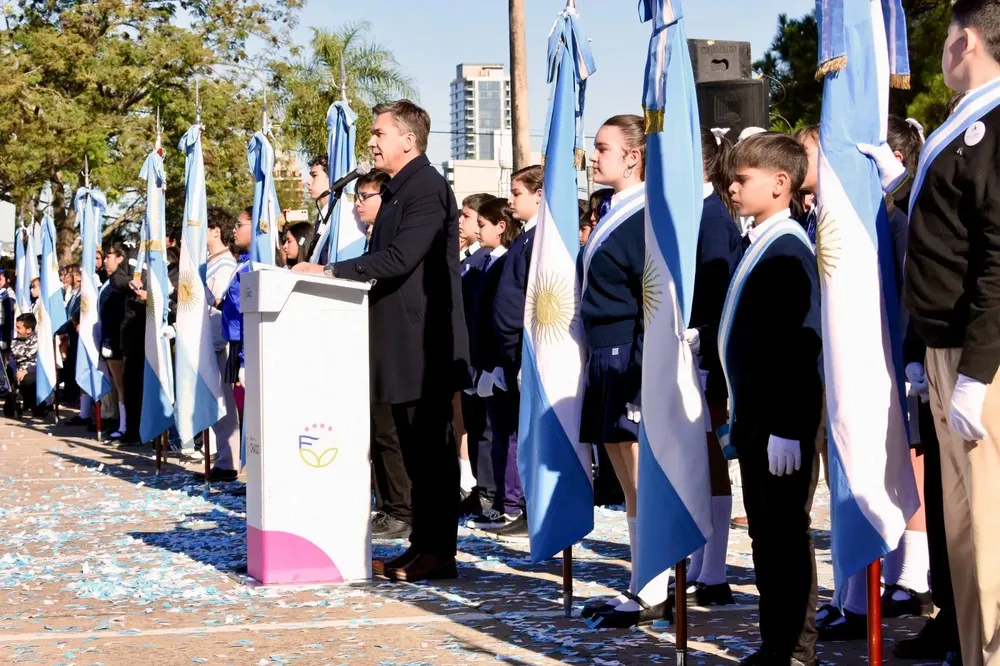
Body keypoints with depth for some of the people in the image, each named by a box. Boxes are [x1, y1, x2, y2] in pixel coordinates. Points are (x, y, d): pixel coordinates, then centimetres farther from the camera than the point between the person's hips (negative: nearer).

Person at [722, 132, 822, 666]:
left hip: (782, 421, -9)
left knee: (786, 533, -2)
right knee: (765, 534, 14)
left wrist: (786, 427, -23)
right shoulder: (759, 245, 13)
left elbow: (802, 343, -21)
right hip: (755, 416, 9)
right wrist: (741, 417, 17)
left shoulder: (788, 251, -15)